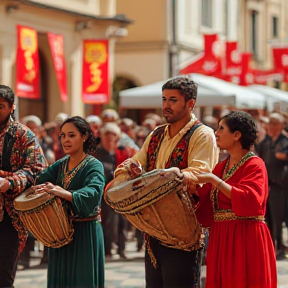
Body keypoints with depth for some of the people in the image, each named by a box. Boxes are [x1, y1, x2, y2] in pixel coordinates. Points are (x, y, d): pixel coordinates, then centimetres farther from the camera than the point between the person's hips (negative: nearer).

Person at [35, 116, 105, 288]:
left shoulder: (93, 166, -8)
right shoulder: (60, 166, 11)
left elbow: (93, 193, -26)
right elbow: (39, 181, -2)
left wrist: (63, 193, -41)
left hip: (85, 233, -6)